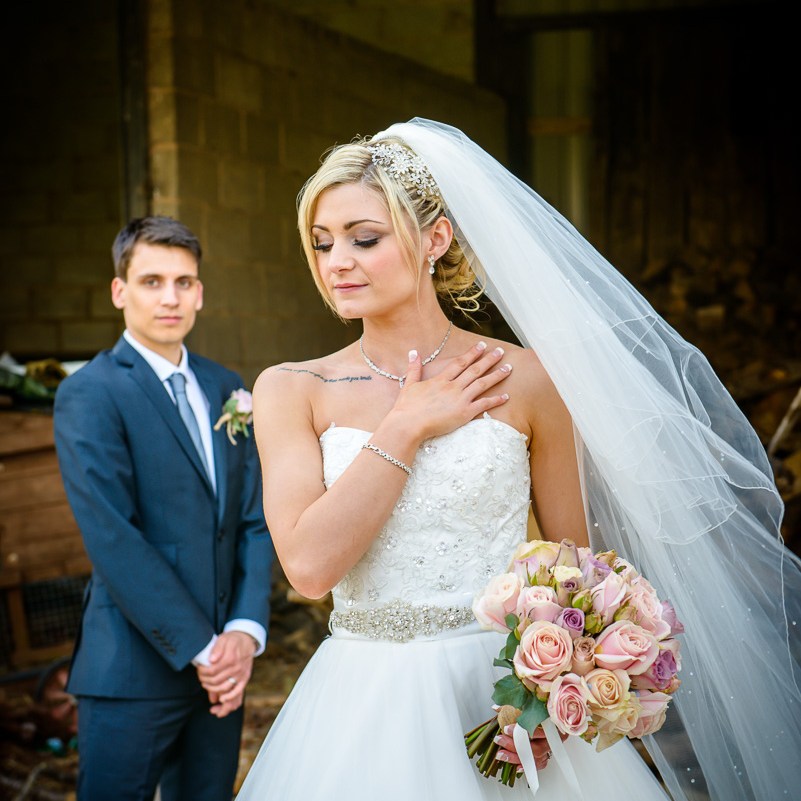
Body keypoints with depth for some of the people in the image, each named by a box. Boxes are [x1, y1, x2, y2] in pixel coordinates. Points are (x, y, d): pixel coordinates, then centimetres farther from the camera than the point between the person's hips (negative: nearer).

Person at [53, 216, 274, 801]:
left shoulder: (226, 389, 11)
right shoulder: (89, 394, -9)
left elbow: (255, 521, 8)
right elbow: (113, 540, -16)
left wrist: (245, 630, -5)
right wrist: (199, 648, -15)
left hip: (221, 666, 6)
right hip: (134, 669, -5)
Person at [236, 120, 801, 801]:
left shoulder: (525, 380, -4)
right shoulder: (291, 391, -2)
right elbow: (310, 564, -14)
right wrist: (407, 427, -12)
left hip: (498, 692, -1)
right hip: (363, 711, 1)